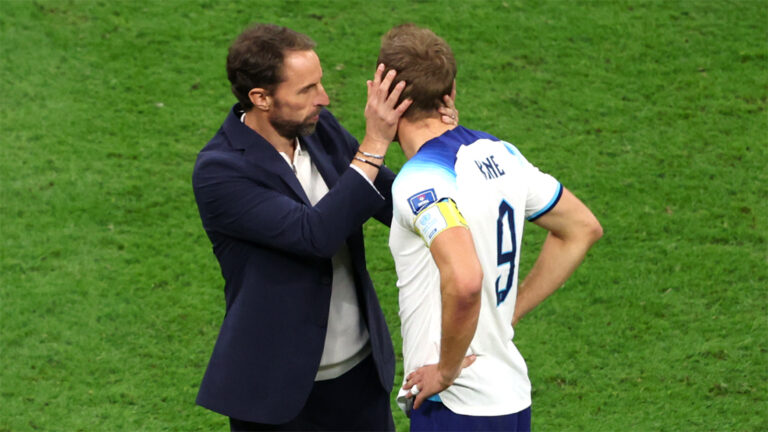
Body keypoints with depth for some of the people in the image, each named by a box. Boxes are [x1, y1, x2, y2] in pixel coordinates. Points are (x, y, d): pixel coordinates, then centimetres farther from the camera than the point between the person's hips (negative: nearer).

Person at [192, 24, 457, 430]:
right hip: (279, 386, -6)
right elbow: (314, 235, -29)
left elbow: (398, 206, 1)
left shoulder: (320, 128, -2)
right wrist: (374, 145, -31)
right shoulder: (218, 172, -20)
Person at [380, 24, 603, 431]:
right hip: (512, 398, 8)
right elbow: (582, 228, 17)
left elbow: (464, 281, -34)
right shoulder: (497, 153, 6)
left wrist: (446, 371, -19)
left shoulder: (420, 181, -19)